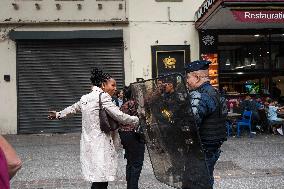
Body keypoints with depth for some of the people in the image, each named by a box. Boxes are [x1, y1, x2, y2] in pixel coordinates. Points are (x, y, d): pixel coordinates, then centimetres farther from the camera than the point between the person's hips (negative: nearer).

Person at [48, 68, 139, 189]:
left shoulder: (85, 98, 14)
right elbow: (120, 117, -11)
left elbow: (73, 108, 31)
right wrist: (137, 119, 5)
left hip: (88, 143, 9)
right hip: (100, 145, -9)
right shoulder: (103, 96, -9)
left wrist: (58, 115, 50)